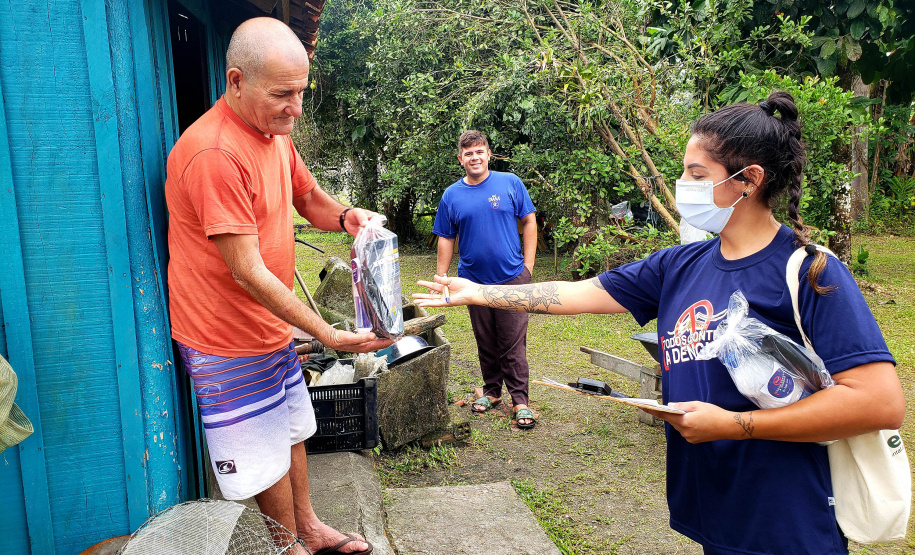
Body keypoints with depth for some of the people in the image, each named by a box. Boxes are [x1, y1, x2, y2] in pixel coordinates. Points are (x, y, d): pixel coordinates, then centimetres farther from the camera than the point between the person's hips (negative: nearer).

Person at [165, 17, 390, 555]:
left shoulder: (275, 135, 4)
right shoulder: (214, 152, -27)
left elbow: (310, 198, 19)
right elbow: (249, 274, -27)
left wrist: (346, 216, -5)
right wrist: (330, 335, -23)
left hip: (275, 329, 9)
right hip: (229, 342, -9)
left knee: (291, 433, 22)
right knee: (265, 460, 7)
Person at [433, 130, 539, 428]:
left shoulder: (510, 183, 0)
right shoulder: (452, 196, 4)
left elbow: (529, 222, 4)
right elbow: (446, 239, 9)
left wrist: (528, 264, -1)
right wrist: (441, 278, 5)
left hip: (511, 277, -2)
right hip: (474, 280, 2)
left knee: (513, 343, -1)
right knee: (485, 343, 14)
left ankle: (520, 400, 10)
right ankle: (491, 391, 30)